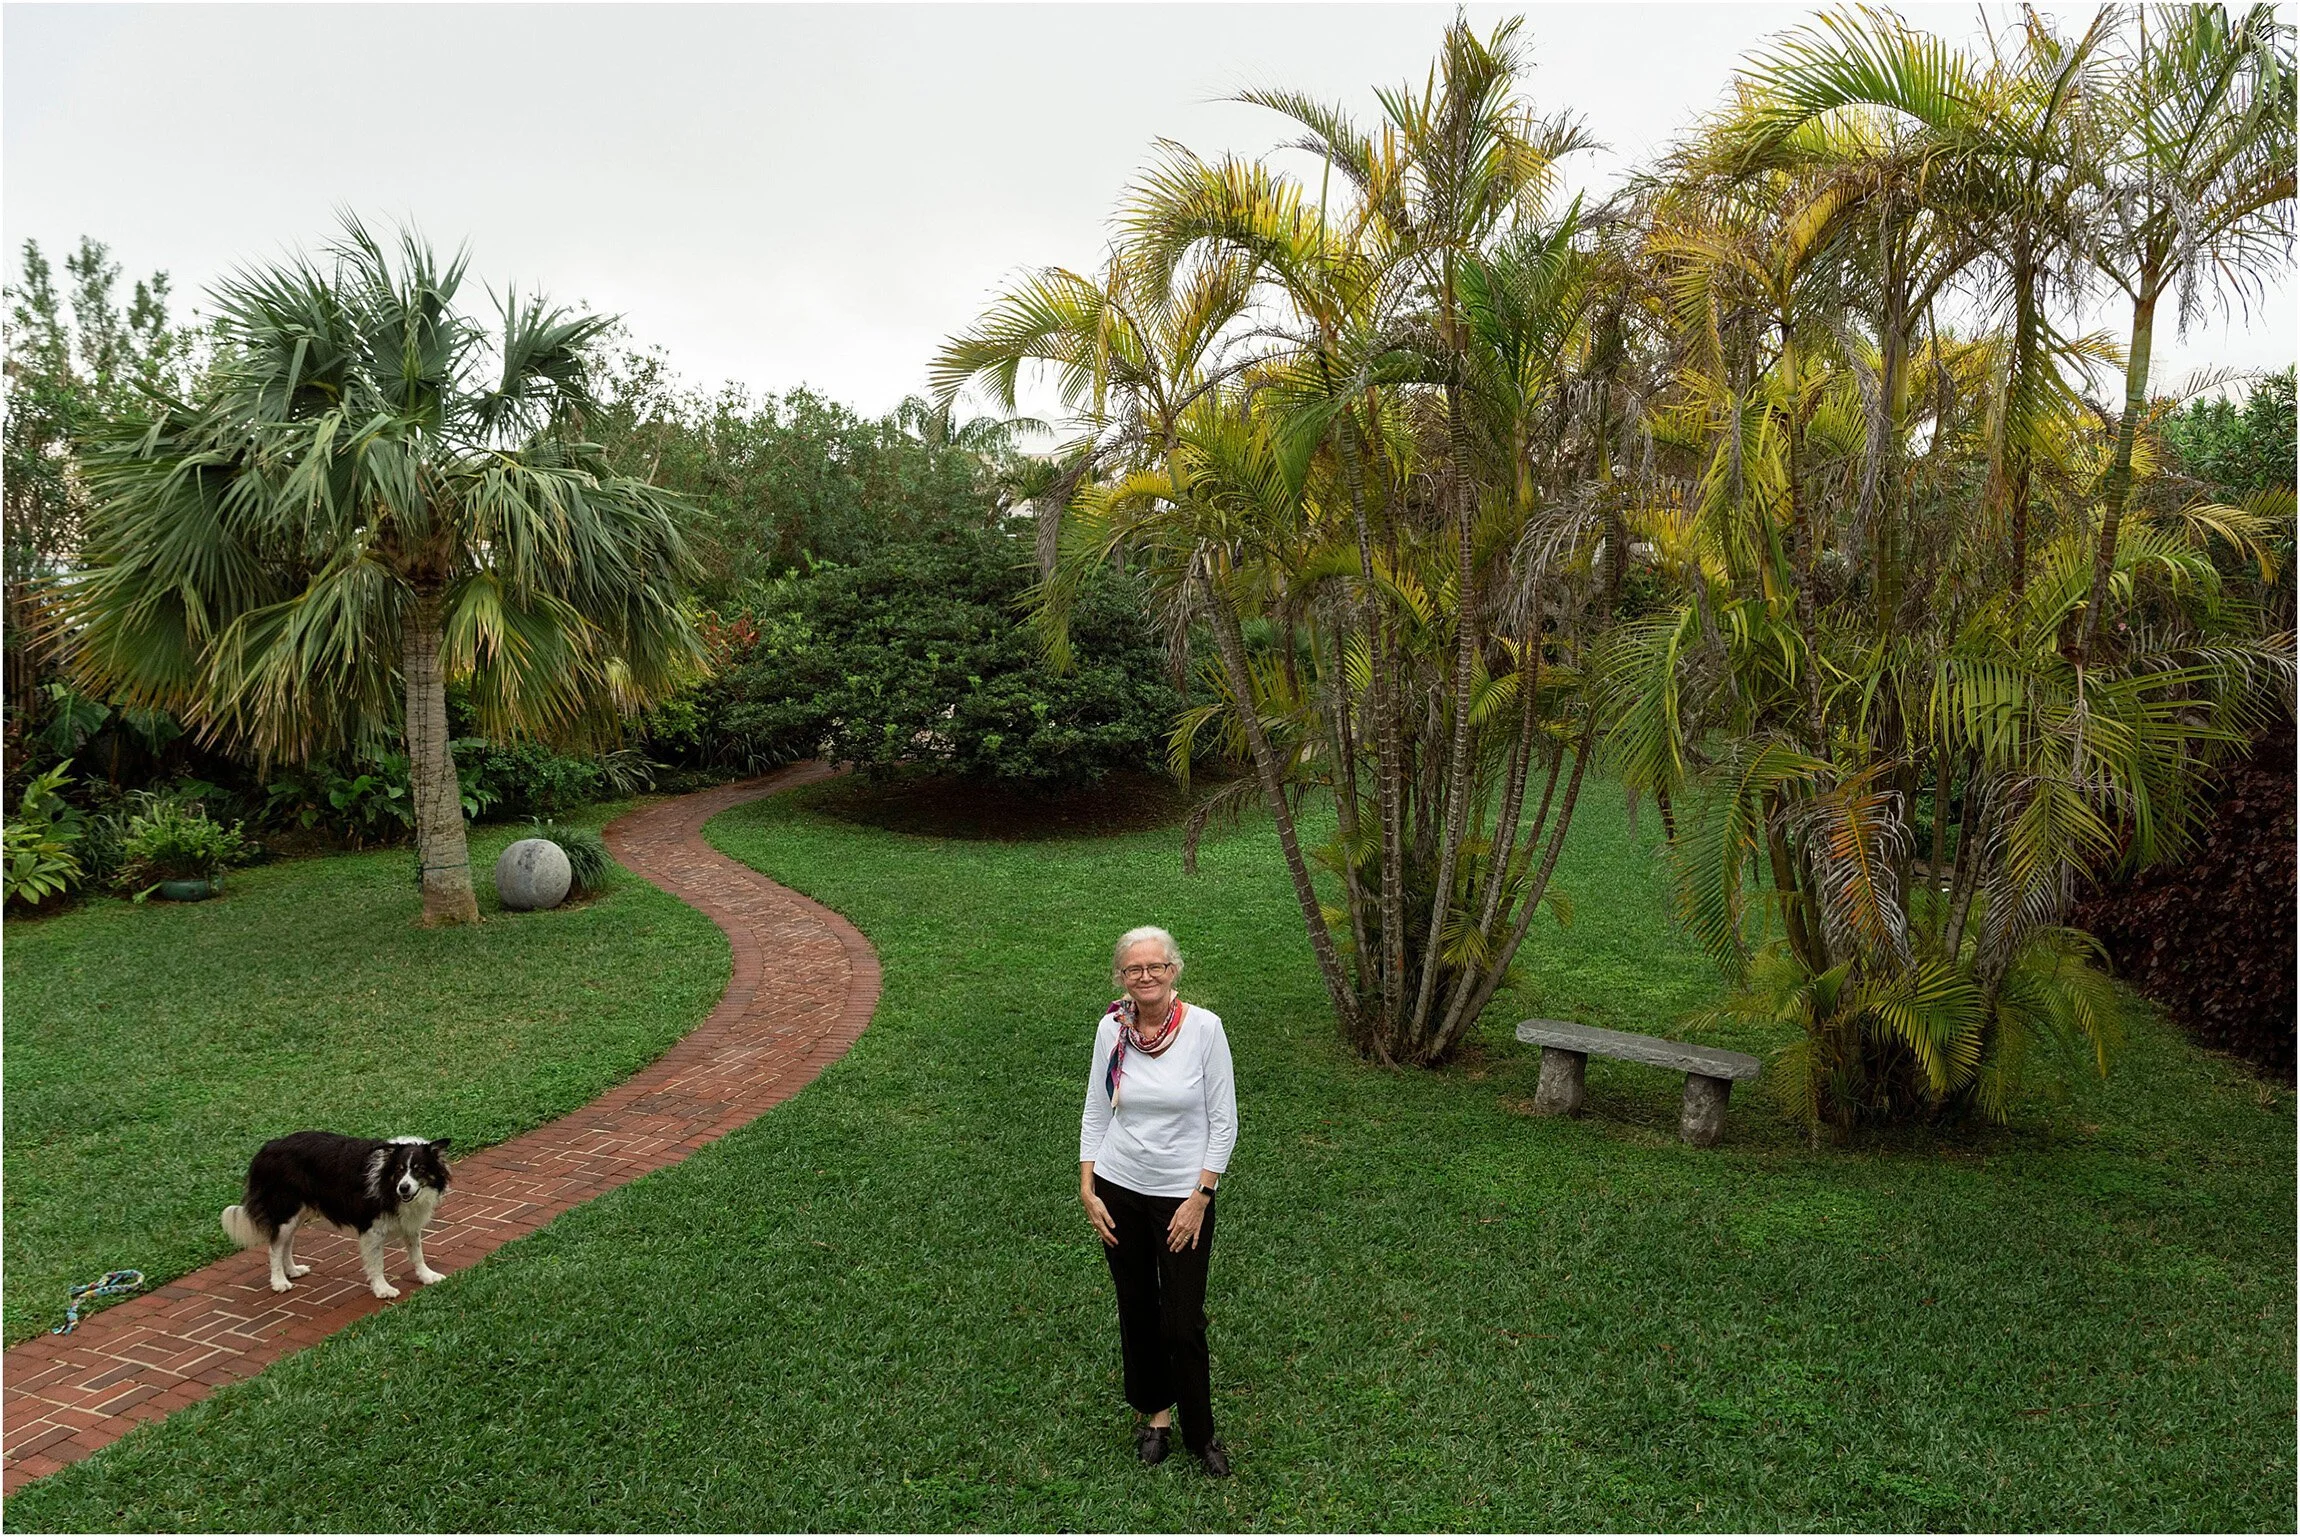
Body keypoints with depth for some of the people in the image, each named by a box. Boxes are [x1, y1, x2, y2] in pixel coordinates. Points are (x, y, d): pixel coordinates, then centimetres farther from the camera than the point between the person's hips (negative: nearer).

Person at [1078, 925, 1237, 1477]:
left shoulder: (1204, 1027, -16)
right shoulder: (1111, 1029, -6)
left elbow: (1224, 1123, -10)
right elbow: (1095, 1115, 4)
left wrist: (1200, 1198, -11)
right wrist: (1088, 1190, -1)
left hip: (1183, 1194, -3)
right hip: (1118, 1189, 3)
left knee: (1183, 1322, 3)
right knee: (1136, 1308, 16)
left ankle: (1200, 1431, 26)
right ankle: (1155, 1410, 38)